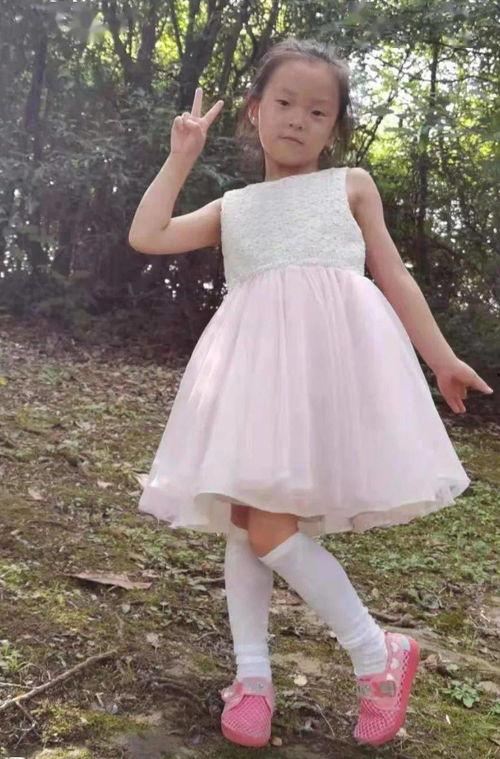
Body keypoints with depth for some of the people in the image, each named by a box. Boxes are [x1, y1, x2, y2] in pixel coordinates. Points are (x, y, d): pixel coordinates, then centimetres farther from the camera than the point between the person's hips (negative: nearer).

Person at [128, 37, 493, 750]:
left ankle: (377, 651, 0)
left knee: (268, 521, -16)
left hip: (331, 350, -5)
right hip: (254, 360, 5)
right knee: (242, 518, 2)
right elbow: (146, 235, 13)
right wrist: (181, 156, 17)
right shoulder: (234, 208, 23)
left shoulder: (351, 185, 17)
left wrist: (442, 358, 10)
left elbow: (393, 277, 15)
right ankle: (253, 674, 13)